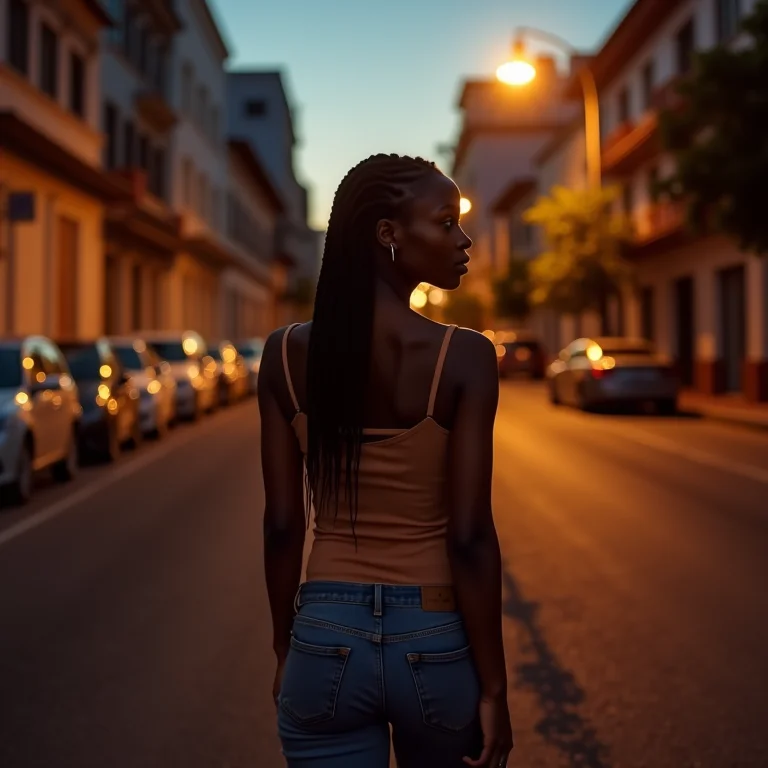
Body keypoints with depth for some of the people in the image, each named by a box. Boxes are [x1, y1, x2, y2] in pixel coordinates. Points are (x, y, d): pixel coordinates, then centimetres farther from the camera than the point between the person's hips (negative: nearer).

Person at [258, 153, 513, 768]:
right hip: (436, 644, -2)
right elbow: (470, 538, -15)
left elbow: (283, 527, -2)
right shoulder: (464, 356, -14)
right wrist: (493, 688, -6)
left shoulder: (287, 354, -5)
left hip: (327, 641, 2)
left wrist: (287, 651, 11)